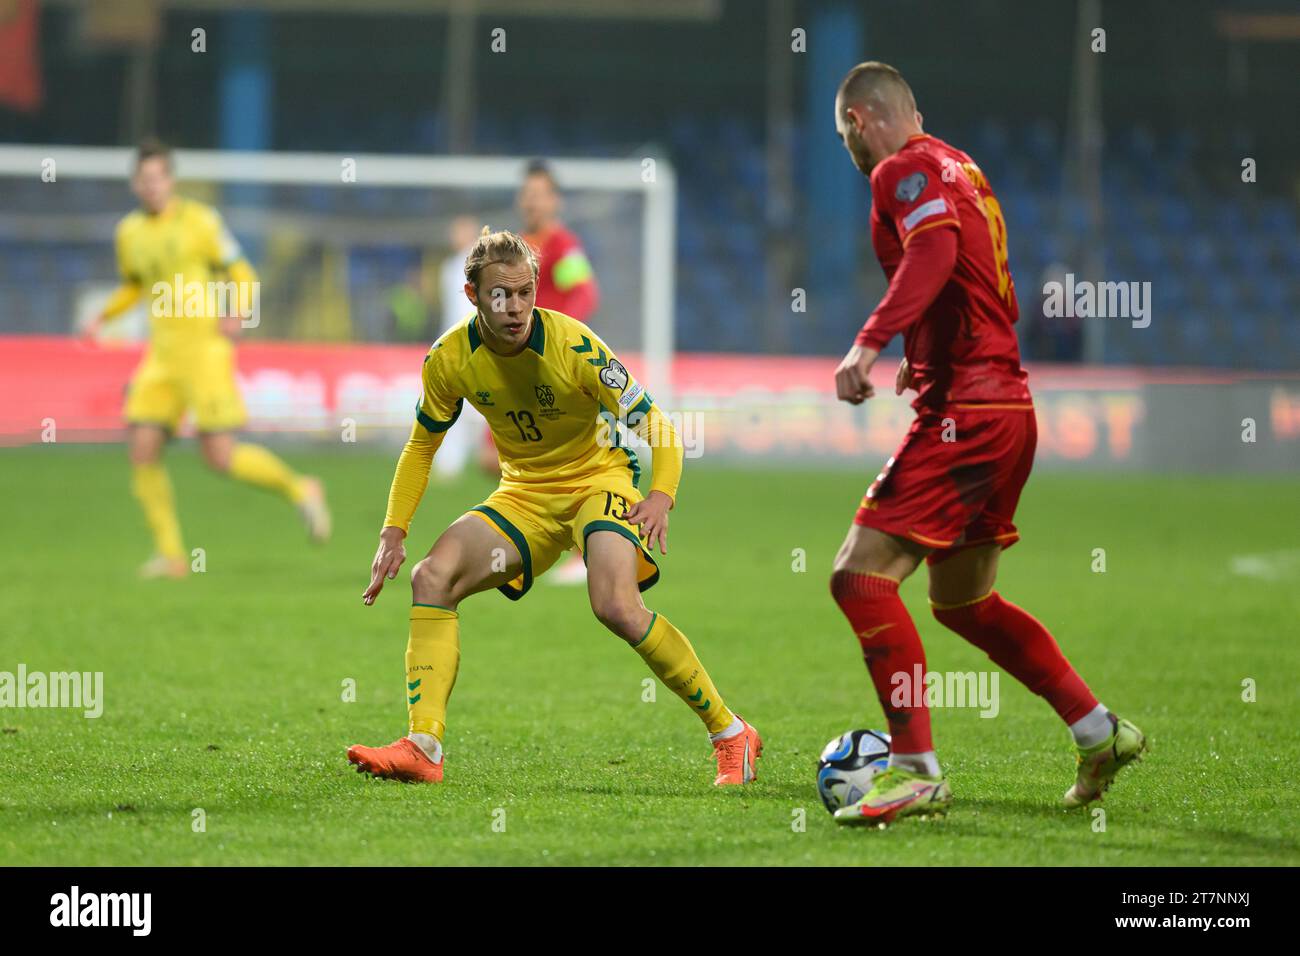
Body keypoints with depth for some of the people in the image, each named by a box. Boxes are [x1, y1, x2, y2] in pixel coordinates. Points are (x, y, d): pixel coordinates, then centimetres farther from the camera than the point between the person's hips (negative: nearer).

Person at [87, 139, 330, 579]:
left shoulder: (198, 220, -6)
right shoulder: (130, 233, 11)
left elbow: (240, 274, -2)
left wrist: (238, 312, -20)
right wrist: (102, 318, 13)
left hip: (205, 349, -6)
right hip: (162, 356, 6)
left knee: (220, 455, -11)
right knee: (141, 448, -7)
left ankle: (298, 489, 14)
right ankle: (170, 553, 2)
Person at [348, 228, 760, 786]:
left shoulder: (572, 346, -22)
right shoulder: (450, 360, -10)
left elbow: (653, 424, -18)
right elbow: (421, 447, 7)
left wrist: (661, 495, -36)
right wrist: (394, 531, -4)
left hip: (599, 478, -5)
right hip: (524, 494, 5)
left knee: (616, 607, -30)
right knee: (432, 577, -19)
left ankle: (730, 734, -13)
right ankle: (423, 747, -21)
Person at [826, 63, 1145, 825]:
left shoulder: (905, 170, -8)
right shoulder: (958, 167, 19)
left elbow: (935, 250, -29)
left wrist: (871, 343, -35)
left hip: (965, 413, -10)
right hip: (1005, 403, 10)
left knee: (862, 576, -11)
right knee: (963, 601, 21)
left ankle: (918, 770, -13)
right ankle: (1101, 733, 24)